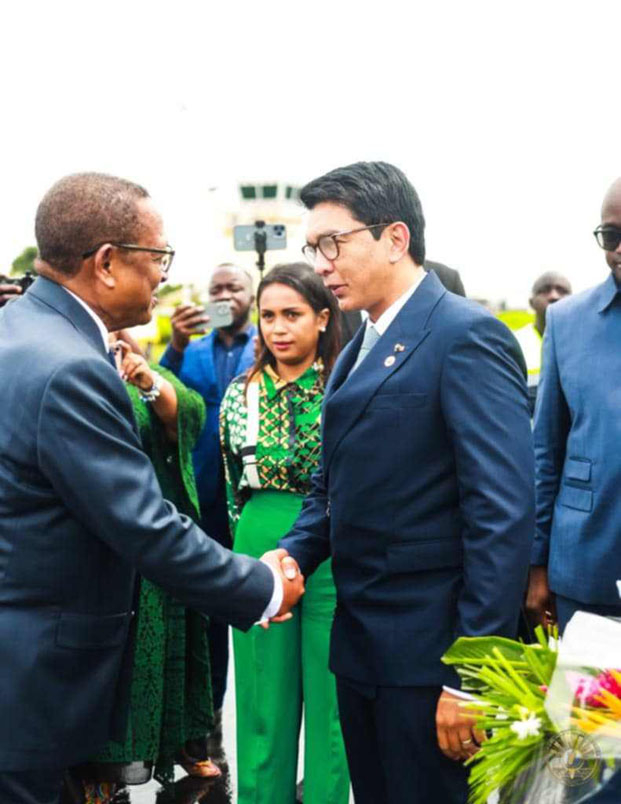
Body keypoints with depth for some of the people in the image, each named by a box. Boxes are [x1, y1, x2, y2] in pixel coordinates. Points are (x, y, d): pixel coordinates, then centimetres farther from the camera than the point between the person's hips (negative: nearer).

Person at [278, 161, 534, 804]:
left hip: (429, 652, -8)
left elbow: (503, 513, -20)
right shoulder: (358, 350, 14)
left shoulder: (466, 335, -14)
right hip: (361, 647, 8)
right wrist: (294, 554, -2)